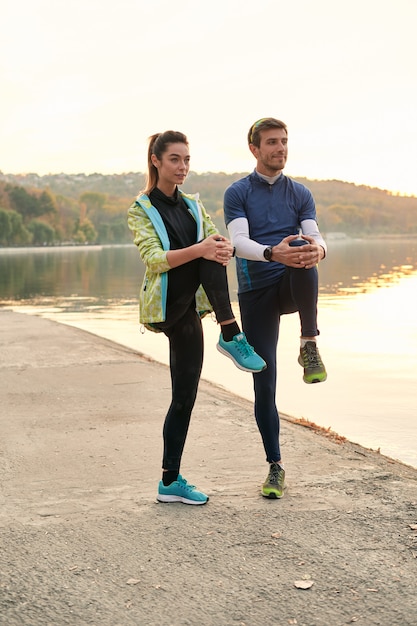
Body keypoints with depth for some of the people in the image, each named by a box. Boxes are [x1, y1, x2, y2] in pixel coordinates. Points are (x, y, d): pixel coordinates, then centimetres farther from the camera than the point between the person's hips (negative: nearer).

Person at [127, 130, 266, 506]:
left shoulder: (194, 205, 16)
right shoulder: (141, 210, 0)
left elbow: (220, 243, 5)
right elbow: (155, 260, -14)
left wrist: (225, 249, -19)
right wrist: (199, 249, -28)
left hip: (188, 309, 5)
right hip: (165, 306, -5)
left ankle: (170, 482, -3)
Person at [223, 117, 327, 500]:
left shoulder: (301, 194, 11)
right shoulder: (238, 193, 4)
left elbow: (313, 235, -3)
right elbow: (240, 243, -13)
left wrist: (318, 248, -30)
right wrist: (273, 253, -35)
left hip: (293, 287, 1)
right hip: (255, 292, 0)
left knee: (302, 252, -35)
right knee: (264, 384, -2)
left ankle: (309, 347, -28)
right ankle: (276, 467, 12)